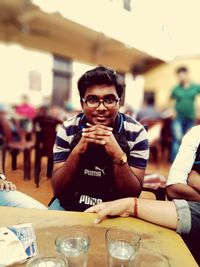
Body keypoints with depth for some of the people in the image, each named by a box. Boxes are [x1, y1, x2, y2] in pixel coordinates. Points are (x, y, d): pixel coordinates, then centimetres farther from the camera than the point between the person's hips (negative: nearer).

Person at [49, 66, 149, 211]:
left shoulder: (136, 132, -13)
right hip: (70, 206, 0)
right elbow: (57, 189, -10)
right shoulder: (68, 129, -9)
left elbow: (134, 193, -12)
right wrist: (77, 150, -25)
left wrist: (118, 154, -28)